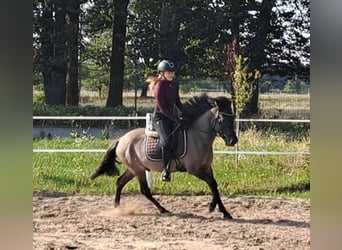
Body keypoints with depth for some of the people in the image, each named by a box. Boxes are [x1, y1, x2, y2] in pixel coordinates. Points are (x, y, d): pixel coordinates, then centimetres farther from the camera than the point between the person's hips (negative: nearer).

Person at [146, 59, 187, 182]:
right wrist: (176, 119, -22)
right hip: (160, 117, -8)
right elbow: (162, 108, -18)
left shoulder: (174, 85, 7)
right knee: (167, 142, -24)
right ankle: (166, 170, -15)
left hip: (171, 115, 8)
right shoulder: (160, 87, -16)